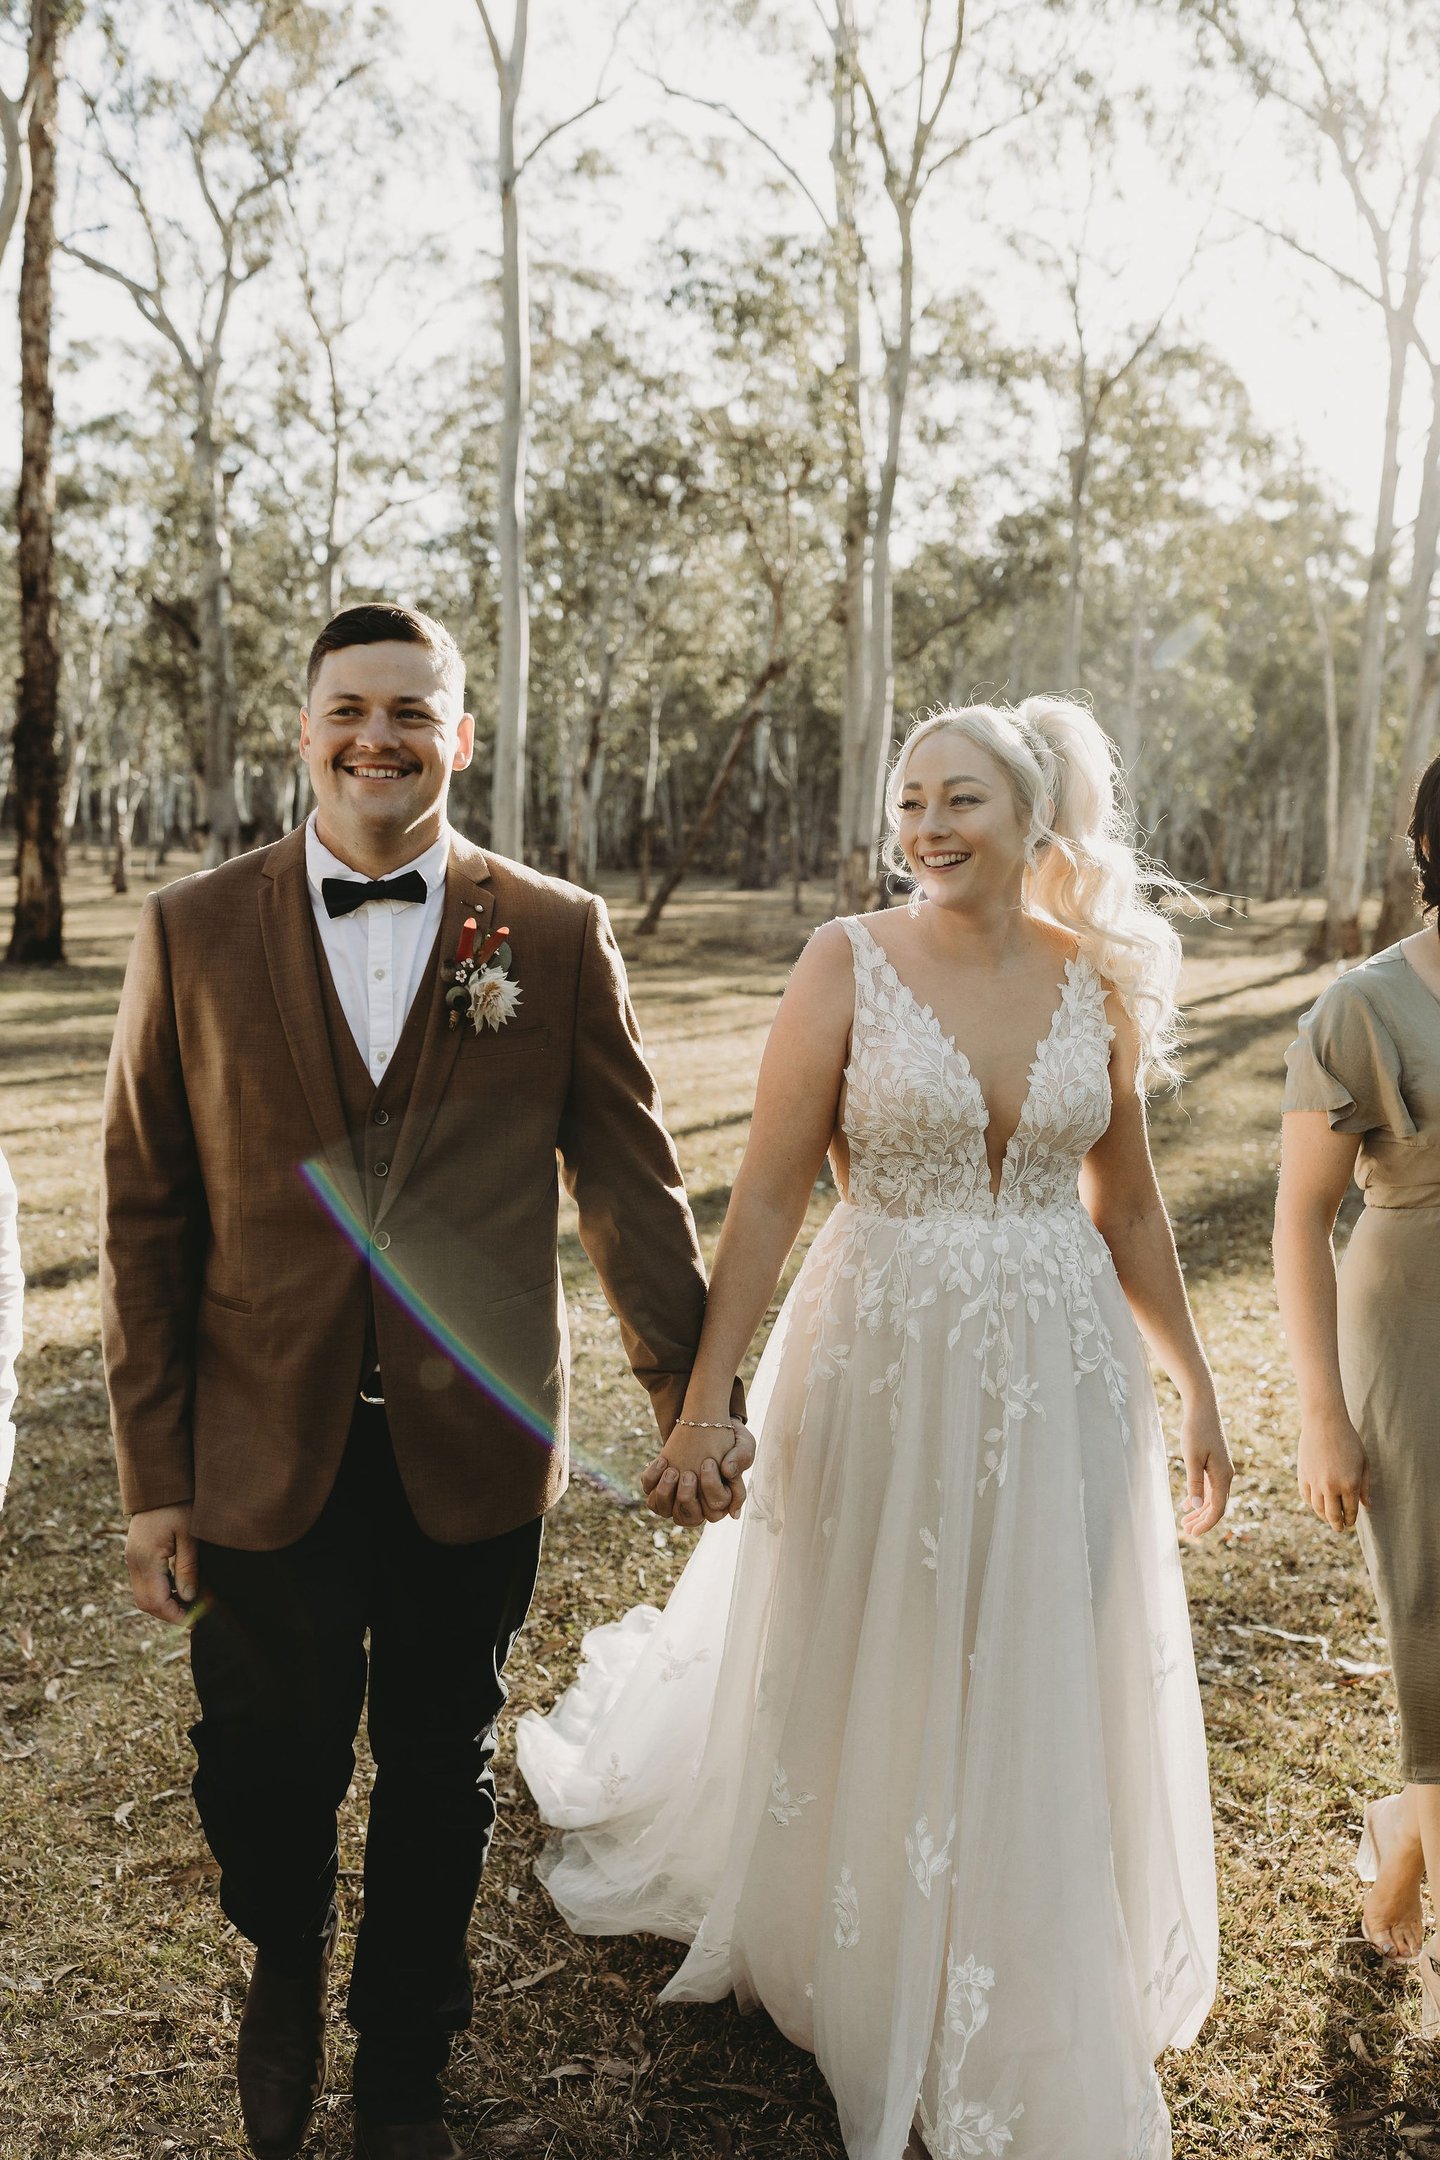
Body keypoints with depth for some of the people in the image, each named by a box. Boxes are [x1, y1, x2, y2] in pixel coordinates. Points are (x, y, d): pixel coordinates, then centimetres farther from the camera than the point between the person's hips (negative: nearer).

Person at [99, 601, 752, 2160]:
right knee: (266, 1780, 13)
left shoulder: (558, 936, -2)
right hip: (264, 1455, 0)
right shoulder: (192, 932, -1)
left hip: (473, 1456, 1)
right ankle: (284, 1967, 49)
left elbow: (629, 1179, 2)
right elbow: (147, 1216, 0)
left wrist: (690, 1394, 1)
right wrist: (152, 1473, -1)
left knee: (439, 1784, 17)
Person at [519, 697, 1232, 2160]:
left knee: (1049, 1696, 13)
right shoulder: (849, 965, -9)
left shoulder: (1097, 978, 1)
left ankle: (1034, 2019, 39)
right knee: (869, 1683, 13)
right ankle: (864, 1957, 43)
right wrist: (702, 1403, -13)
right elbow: (767, 1197, -10)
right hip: (888, 1368, -3)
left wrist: (1194, 1388, 14)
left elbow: (1126, 1204, 11)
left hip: (1063, 1377, 3)